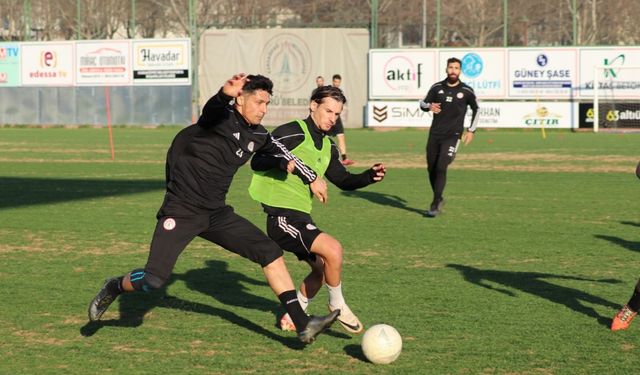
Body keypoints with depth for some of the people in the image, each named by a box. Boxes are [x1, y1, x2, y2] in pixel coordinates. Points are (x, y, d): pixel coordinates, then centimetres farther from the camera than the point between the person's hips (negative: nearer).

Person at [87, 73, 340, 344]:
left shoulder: (258, 136, 9)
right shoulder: (222, 116, -12)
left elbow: (283, 154, 29)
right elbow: (214, 107, -38)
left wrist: (311, 178, 38)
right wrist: (225, 93, -61)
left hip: (217, 213, 7)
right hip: (182, 209, -7)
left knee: (272, 253, -3)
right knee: (153, 280, -18)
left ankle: (303, 325, 2)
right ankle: (114, 288, 16)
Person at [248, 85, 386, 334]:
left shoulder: (327, 147, 17)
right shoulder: (291, 132, -10)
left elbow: (344, 181, 22)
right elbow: (257, 162, -18)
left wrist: (370, 176, 4)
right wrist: (282, 159, -36)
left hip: (301, 217, 10)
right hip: (282, 216, -10)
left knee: (323, 268, 18)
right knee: (332, 249, -23)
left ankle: (292, 316, 32)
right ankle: (337, 305, -4)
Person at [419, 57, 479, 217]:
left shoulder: (466, 91, -1)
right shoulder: (437, 87, 3)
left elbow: (476, 109, 14)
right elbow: (423, 103, 12)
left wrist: (471, 130, 8)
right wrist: (429, 106, -13)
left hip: (452, 136, -3)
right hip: (435, 135, 3)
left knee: (441, 168, -16)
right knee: (431, 169, 6)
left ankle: (435, 205, -10)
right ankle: (439, 199, 28)